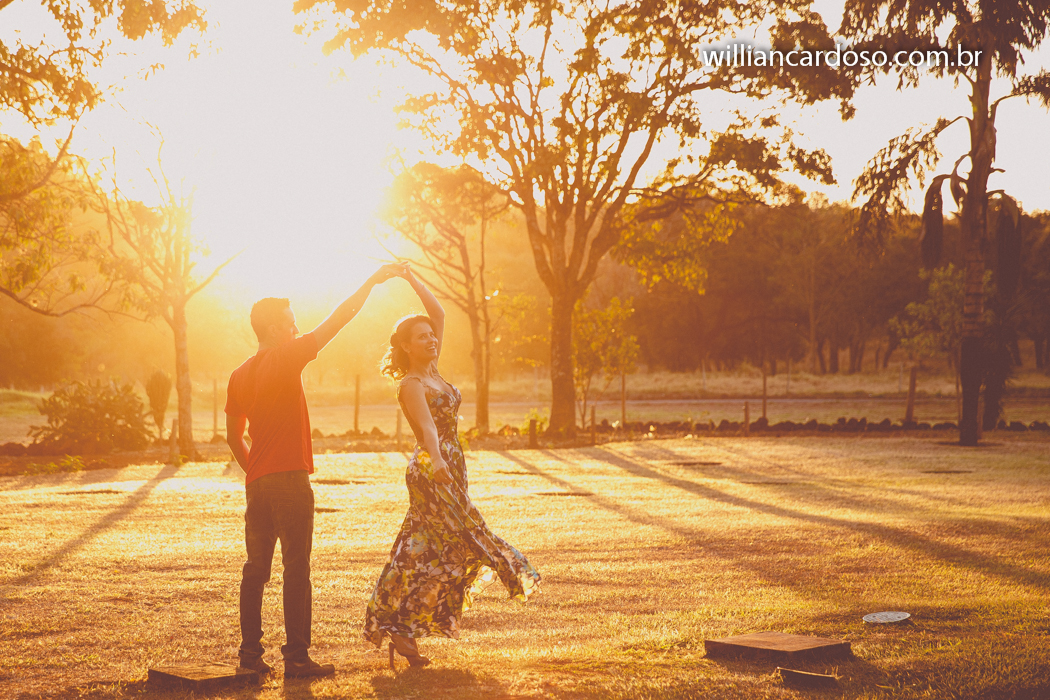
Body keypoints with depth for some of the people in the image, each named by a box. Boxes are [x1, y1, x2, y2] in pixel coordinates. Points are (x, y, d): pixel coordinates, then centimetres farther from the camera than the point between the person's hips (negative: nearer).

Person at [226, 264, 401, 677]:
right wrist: (373, 281, 0)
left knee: (256, 568, 12)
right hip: (289, 480, -7)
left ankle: (250, 651, 14)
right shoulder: (285, 359, -7)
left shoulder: (240, 375, 12)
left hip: (257, 484, 7)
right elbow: (337, 320, -6)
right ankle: (296, 656, -4)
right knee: (296, 569, -4)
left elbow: (233, 436, 17)